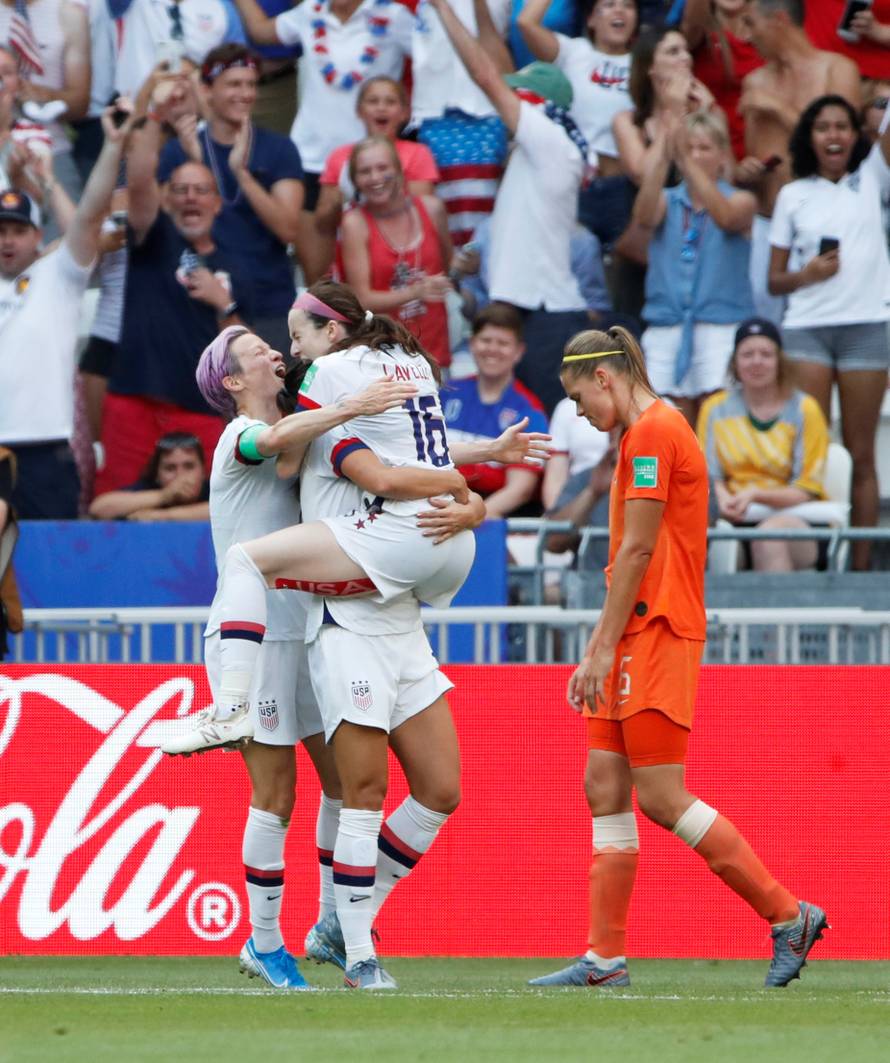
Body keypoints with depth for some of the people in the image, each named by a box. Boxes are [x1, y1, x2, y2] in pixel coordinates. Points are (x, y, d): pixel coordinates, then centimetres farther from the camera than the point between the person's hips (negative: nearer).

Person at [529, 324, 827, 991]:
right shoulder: (651, 432, 19)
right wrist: (600, 649, 19)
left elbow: (637, 550, -17)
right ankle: (605, 959, 5)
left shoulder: (652, 432, -12)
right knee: (605, 787, 5)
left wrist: (603, 647, -15)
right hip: (639, 637, 10)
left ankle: (790, 916, -4)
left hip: (658, 635, -10)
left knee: (662, 797, -10)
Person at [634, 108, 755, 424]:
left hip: (721, 327, -2)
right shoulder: (668, 201, 11)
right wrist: (661, 157, -26)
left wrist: (689, 163, -29)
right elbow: (645, 215, -12)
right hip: (666, 327, 2)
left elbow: (725, 217, -17)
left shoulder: (740, 200, 6)